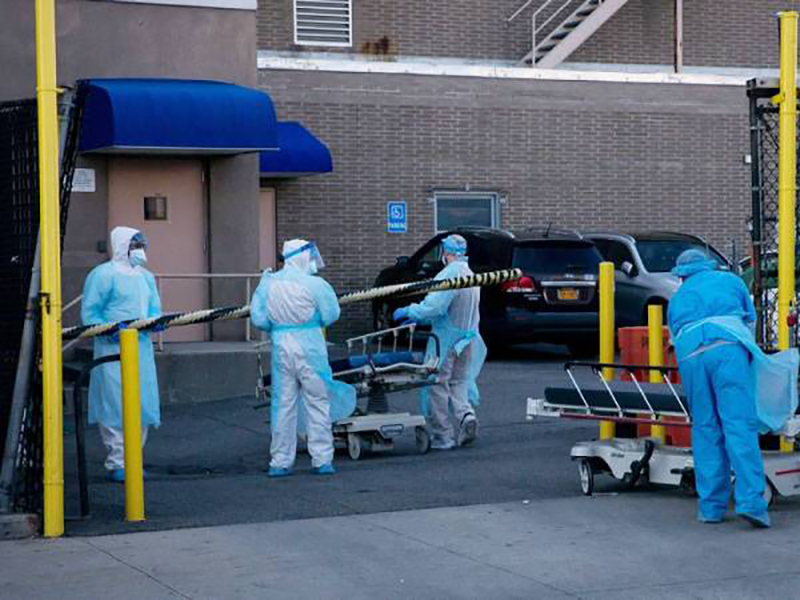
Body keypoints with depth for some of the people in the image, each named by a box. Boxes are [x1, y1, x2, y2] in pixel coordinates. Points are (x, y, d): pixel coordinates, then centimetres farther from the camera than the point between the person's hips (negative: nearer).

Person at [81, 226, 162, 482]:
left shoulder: (146, 277, 17)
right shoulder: (103, 274, -5)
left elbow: (154, 309, 21)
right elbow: (89, 313, -8)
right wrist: (110, 332, -22)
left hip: (142, 349, 7)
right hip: (114, 352, -7)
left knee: (142, 404, 7)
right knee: (116, 406, -6)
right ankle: (116, 463, -2)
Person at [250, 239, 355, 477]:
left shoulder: (269, 283, 2)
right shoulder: (313, 284, -10)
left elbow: (258, 317, 2)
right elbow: (331, 314, -5)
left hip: (281, 348, 4)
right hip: (309, 347, -4)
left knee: (283, 404, 10)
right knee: (317, 403, 6)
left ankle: (279, 462, 12)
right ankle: (322, 459, 7)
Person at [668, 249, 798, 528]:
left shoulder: (677, 298, 32)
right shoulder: (729, 280, 27)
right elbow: (751, 320, 32)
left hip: (689, 355, 2)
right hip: (727, 347, -2)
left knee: (705, 429, 8)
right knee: (739, 424, -9)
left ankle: (711, 506, 4)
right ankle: (750, 501, -19)